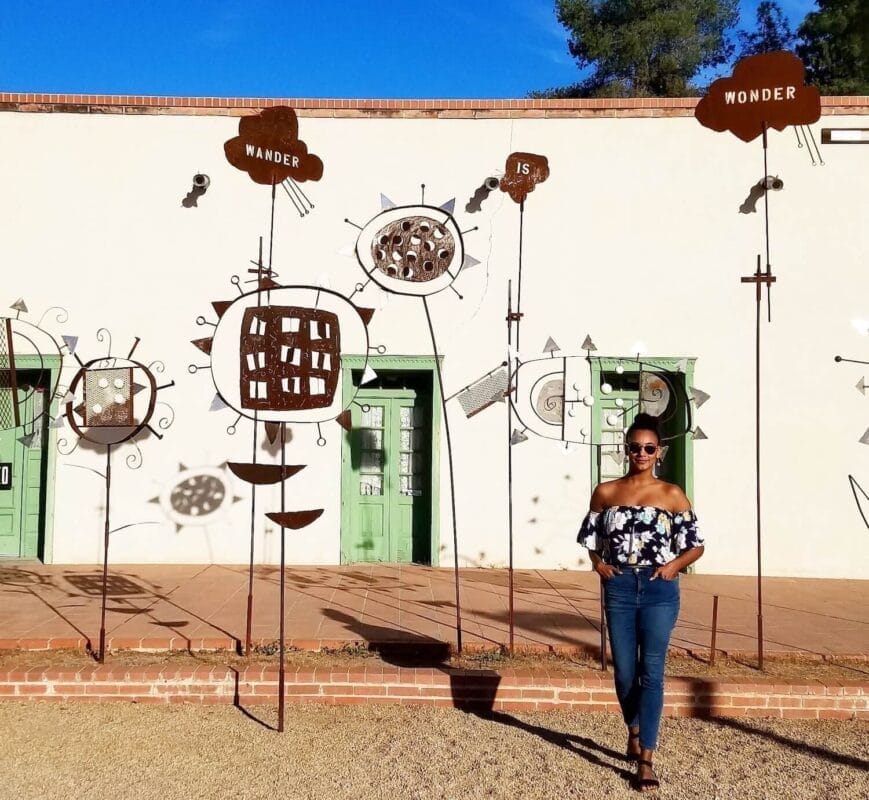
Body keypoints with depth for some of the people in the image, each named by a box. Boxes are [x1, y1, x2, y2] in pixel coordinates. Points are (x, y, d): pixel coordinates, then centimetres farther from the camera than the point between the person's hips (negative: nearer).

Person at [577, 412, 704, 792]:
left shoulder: (671, 494, 0)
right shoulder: (606, 492, 5)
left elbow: (696, 545, 4)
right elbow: (590, 537, 15)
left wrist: (674, 565, -12)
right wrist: (598, 563, -2)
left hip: (659, 589, -2)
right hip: (619, 587, 2)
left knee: (651, 671, -4)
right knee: (624, 670, 11)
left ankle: (646, 760, 1)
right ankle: (634, 731, 39)